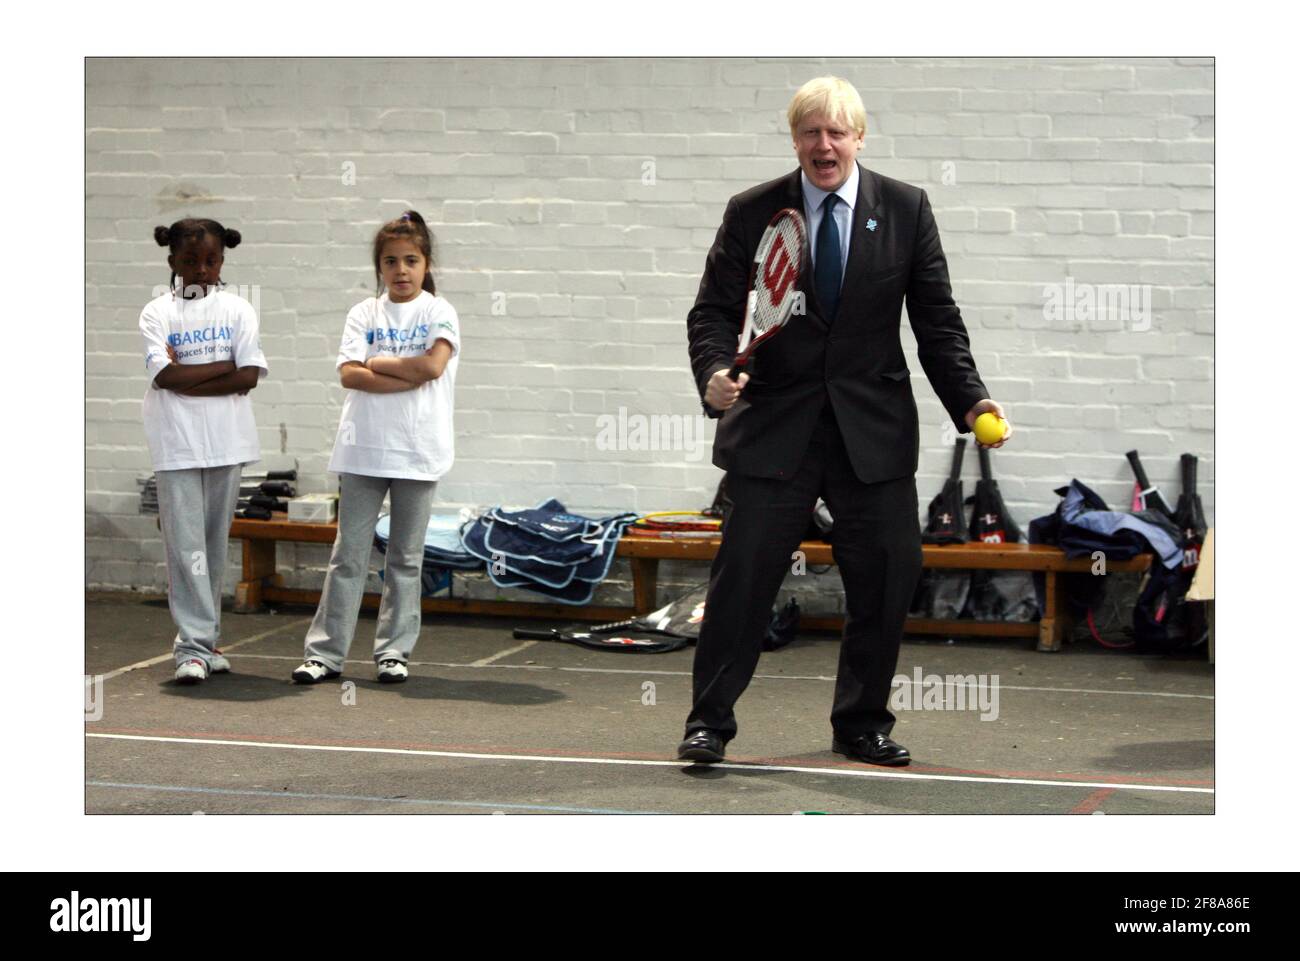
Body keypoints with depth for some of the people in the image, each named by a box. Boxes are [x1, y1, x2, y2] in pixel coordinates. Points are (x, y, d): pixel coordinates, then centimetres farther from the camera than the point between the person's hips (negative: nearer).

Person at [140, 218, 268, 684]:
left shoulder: (237, 309, 6)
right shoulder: (157, 313, 2)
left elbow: (248, 378, -6)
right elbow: (166, 376, -12)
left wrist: (188, 379, -10)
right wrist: (227, 366, -8)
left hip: (226, 441, 2)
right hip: (177, 444, -2)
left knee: (215, 542, 8)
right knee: (185, 545, -7)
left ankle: (203, 639, 18)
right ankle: (194, 646, -8)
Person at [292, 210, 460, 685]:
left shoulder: (438, 312, 2)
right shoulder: (364, 313, 7)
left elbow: (432, 364, -15)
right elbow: (349, 375, -6)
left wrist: (375, 363, -8)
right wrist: (408, 377, -14)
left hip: (417, 450, -1)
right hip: (364, 448, 1)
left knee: (406, 557, 7)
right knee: (348, 554, 3)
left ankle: (394, 652, 14)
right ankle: (324, 652, 6)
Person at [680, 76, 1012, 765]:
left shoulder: (906, 209, 4)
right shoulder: (752, 213, 1)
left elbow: (935, 317, 5)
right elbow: (713, 311, 1)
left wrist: (969, 400, -8)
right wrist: (715, 372, -19)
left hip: (874, 429, 2)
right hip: (774, 426, -1)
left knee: (887, 575, 4)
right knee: (743, 573, -3)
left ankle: (862, 724, 21)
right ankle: (710, 722, 9)